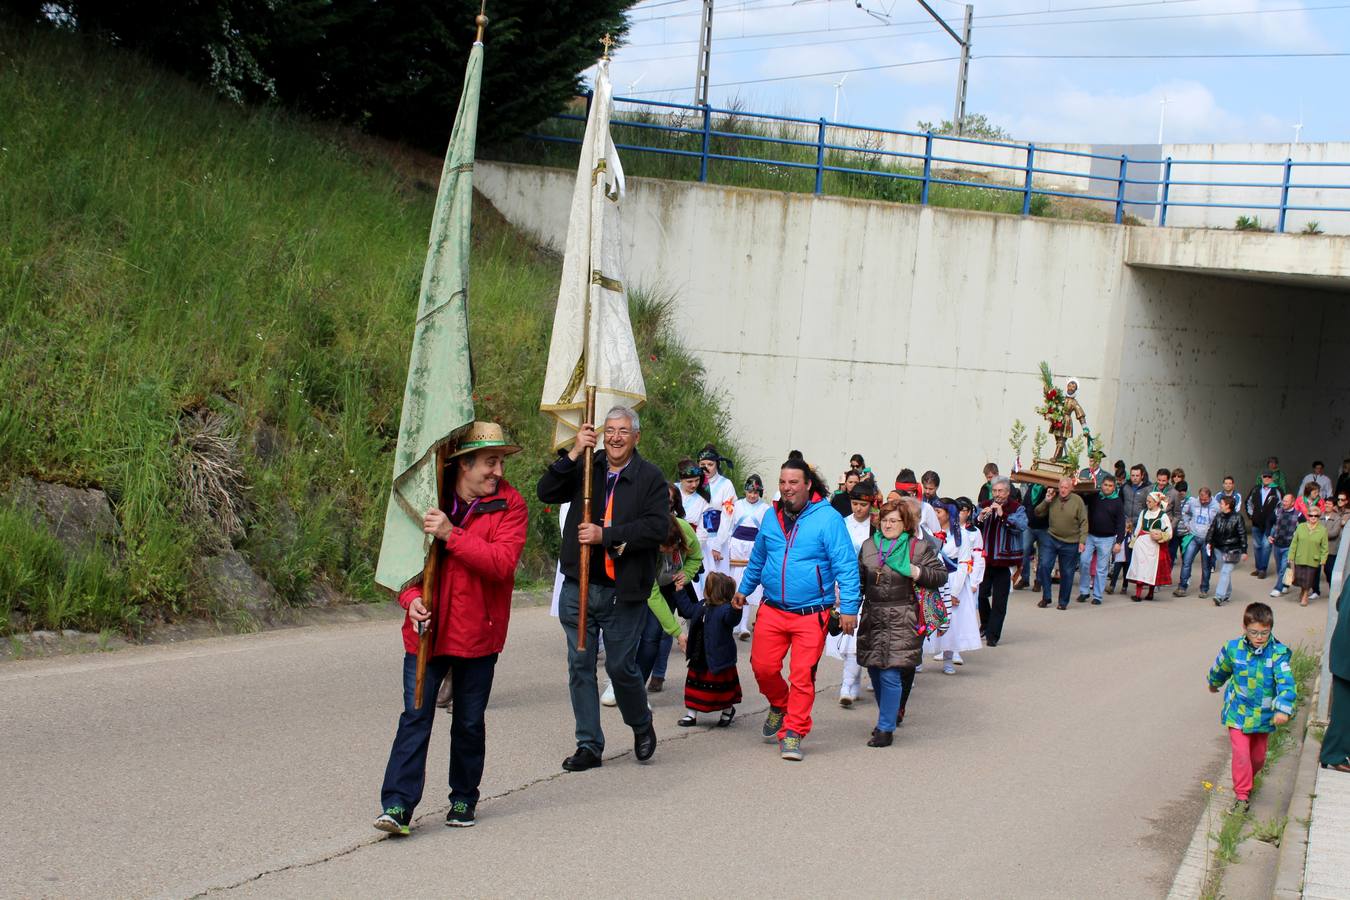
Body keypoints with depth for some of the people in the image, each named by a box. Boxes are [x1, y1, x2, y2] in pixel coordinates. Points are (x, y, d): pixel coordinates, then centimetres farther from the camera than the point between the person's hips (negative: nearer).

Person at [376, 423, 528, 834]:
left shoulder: (509, 505, -5)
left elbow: (503, 561, -19)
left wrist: (451, 535, -26)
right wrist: (411, 597, -11)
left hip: (478, 631, -1)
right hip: (428, 630, 1)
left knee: (470, 722, 10)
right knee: (415, 716, -5)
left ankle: (464, 800, 25)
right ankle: (397, 806, -5)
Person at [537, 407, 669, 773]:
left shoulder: (650, 478, -2)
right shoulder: (586, 468, 7)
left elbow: (657, 527, -13)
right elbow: (546, 492, -4)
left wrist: (606, 535, -19)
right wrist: (573, 454, -16)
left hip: (624, 591, -3)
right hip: (578, 587, 3)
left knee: (622, 666, 3)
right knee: (580, 666, 6)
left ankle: (641, 725, 31)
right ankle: (589, 745, 16)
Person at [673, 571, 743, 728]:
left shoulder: (725, 609, -22)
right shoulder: (702, 607, 5)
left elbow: (732, 619, -42)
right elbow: (688, 609, 22)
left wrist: (735, 609, -62)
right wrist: (680, 592, 22)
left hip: (717, 659, -8)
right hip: (700, 658, 8)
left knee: (721, 685, 10)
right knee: (695, 683, 12)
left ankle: (728, 710, 34)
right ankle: (691, 713, 23)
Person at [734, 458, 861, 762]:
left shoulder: (828, 518, -9)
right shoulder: (771, 517, 8)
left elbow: (846, 565, -10)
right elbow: (758, 558, 24)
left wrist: (848, 607, -14)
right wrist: (744, 589, 29)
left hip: (811, 613, -4)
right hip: (772, 609, 4)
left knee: (802, 676, -3)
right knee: (763, 666, 3)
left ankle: (793, 733, 7)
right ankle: (780, 706, 32)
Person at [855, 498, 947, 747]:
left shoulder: (919, 548, -1)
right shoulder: (869, 546, 12)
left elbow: (941, 575, 0)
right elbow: (858, 577, 19)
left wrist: (917, 573, -15)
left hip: (901, 621, -5)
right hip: (872, 618, 5)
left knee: (890, 673, -10)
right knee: (874, 670, 10)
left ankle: (886, 728, -3)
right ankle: (889, 715, 32)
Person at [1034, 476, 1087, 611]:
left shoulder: (1077, 500, -8)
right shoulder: (1053, 499, 0)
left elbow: (1084, 522, -6)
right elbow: (1038, 513, 6)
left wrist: (1082, 541, -11)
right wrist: (1046, 501, -9)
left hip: (1070, 543, -2)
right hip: (1053, 539, 2)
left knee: (1067, 573, 6)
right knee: (1044, 566, -9)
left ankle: (1063, 602, 19)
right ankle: (1046, 597, 5)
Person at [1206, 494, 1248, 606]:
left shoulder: (1237, 517, -8)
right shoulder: (1218, 517, 6)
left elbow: (1242, 535, -7)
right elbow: (1212, 530, 11)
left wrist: (1244, 551, -9)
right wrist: (1209, 542, -5)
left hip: (1232, 550, -6)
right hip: (1219, 549, 6)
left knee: (1225, 572, -13)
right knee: (1224, 572, 13)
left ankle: (1220, 596, -20)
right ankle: (1227, 595, 26)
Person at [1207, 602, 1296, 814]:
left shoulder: (1278, 653, -16)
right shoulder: (1233, 649, -10)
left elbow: (1286, 683, -25)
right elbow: (1220, 669, 12)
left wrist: (1283, 709, -39)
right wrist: (1214, 684, 31)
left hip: (1263, 715, 0)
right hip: (1238, 713, 0)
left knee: (1258, 756, 14)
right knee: (1241, 753, -10)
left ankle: (1245, 780, 42)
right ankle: (1242, 795, 0)